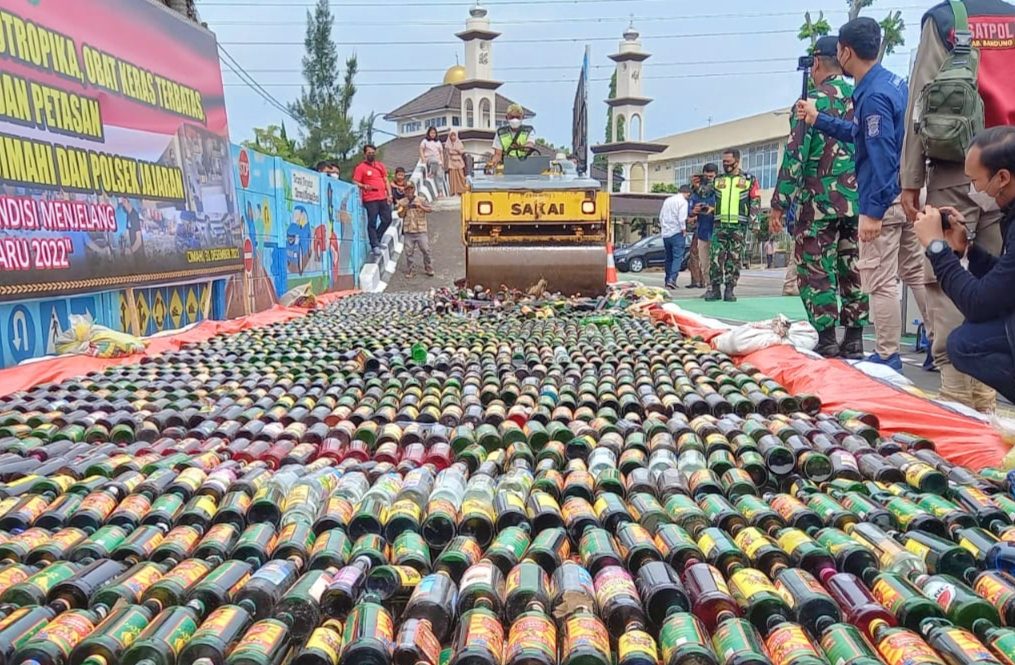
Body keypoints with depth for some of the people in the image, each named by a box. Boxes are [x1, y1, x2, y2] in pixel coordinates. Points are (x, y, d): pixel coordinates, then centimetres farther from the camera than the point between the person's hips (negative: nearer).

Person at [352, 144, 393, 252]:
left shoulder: (380, 166, 16)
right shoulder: (360, 167, -1)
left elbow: (386, 181, 18)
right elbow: (355, 183, -6)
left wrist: (389, 194, 8)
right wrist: (363, 186, -25)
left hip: (383, 198, 6)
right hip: (370, 200, -6)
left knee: (387, 219, 8)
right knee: (372, 222, -4)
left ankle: (376, 240, 24)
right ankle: (374, 245, 2)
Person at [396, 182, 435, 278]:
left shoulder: (421, 200, 3)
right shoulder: (402, 202, 6)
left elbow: (430, 209, -6)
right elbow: (400, 215, 1)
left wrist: (422, 207, -22)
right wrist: (404, 209, -17)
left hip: (421, 230, -1)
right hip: (409, 231, 1)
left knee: (426, 250, -1)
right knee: (409, 252, 2)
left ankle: (429, 269, 14)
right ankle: (410, 271, 12)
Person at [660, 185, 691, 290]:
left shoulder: (667, 200, 15)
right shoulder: (683, 201, -6)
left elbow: (661, 217, 17)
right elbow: (681, 218, -16)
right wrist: (684, 230, -5)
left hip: (665, 233, 7)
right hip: (676, 233, -7)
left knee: (668, 258, 13)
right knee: (678, 257, -7)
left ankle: (668, 280, 15)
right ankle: (672, 278, -21)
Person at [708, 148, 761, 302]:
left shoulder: (749, 179, 8)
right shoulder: (717, 180, 15)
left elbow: (756, 201, 7)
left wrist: (753, 219, -3)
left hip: (738, 225, -1)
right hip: (720, 224, 2)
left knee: (734, 259, 1)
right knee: (716, 257, -7)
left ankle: (730, 289, 6)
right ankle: (714, 288, -2)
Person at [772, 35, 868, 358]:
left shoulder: (814, 100, -7)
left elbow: (795, 155, -12)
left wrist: (779, 204, -9)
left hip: (820, 201, -6)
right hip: (859, 201, 6)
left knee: (815, 271, 0)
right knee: (853, 271, 10)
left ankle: (826, 341, -1)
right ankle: (854, 340, 15)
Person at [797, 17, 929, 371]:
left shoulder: (872, 96, -18)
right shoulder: (891, 82, 12)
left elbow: (881, 155, -22)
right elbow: (861, 134, 22)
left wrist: (873, 211, -22)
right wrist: (818, 119, 27)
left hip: (885, 199, -10)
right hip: (907, 193, 10)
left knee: (880, 283, -1)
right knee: (917, 273, 15)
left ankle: (887, 358, 7)